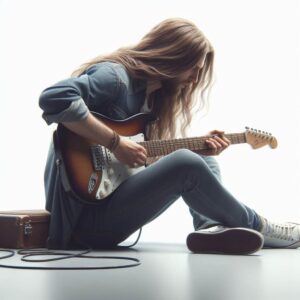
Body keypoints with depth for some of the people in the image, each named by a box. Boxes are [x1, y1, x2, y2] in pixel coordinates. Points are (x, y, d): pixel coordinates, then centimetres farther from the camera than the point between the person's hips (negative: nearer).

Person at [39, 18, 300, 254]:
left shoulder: (151, 95, 14)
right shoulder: (113, 76, -14)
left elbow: (149, 157, 10)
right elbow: (54, 98, -31)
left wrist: (198, 149, -3)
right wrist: (115, 142, -26)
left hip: (113, 195, 9)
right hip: (85, 212, -9)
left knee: (203, 158, 9)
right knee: (186, 165, -26)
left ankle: (212, 227, -15)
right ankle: (254, 226, -3)